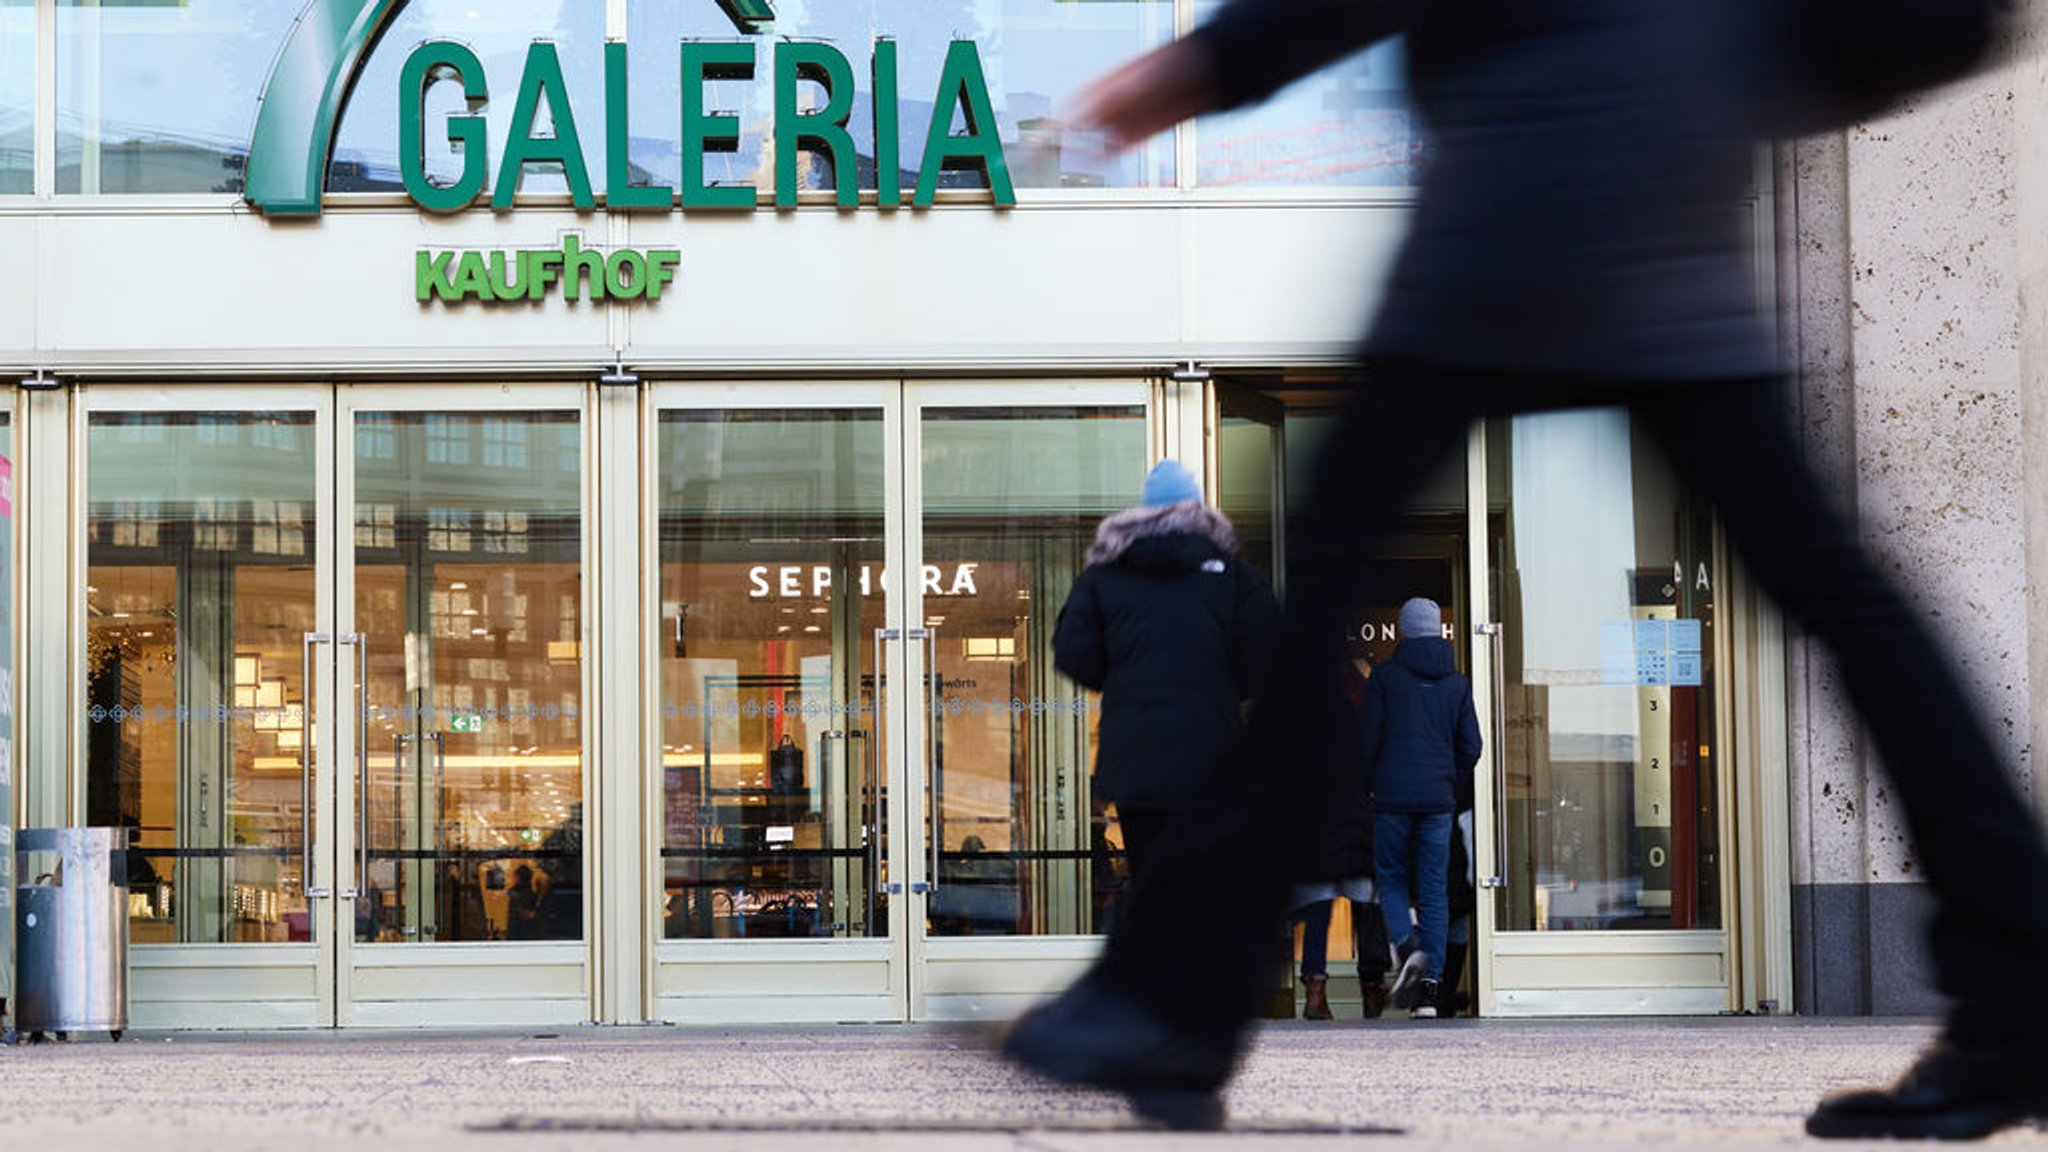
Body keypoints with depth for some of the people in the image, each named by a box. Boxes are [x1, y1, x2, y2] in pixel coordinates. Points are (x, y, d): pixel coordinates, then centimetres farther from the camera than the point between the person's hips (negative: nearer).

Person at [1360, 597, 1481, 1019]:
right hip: (1438, 800, 2)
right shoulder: (1457, 682, 7)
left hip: (1392, 798, -2)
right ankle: (1429, 988, -1)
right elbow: (1471, 746, 7)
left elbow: (1366, 739, -3)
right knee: (1434, 892, 4)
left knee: (1391, 878, 11)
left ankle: (1407, 945, -17)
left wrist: (1374, 783, 11)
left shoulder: (1385, 677, -2)